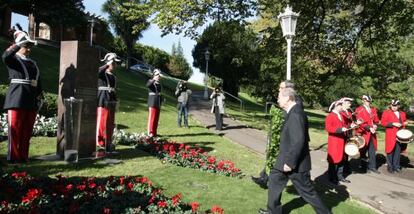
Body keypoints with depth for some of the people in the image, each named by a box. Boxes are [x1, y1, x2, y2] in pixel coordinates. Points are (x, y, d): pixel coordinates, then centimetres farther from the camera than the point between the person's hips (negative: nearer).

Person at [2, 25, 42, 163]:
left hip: (31, 101, 5)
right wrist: (17, 44, -20)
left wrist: (39, 98, 14)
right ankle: (13, 156, 2)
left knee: (27, 131, 6)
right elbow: (5, 56, -21)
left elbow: (38, 82, 20)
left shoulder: (33, 63, 21)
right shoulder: (13, 59, 5)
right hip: (17, 99, -5)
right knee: (15, 129, -4)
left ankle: (23, 156, 13)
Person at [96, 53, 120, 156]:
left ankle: (108, 144, 19)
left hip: (111, 104, 7)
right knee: (101, 124, -6)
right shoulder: (101, 74, -4)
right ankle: (99, 144, 3)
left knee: (110, 125, 9)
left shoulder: (113, 77, 16)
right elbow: (98, 71, -30)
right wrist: (107, 65, -24)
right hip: (102, 103, -7)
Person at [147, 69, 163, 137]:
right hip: (152, 103, -6)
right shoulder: (150, 81, -2)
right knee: (151, 117, -8)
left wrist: (160, 102, 18)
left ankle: (154, 132, 13)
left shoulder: (159, 83, 16)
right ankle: (150, 133, -5)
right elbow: (148, 85, -26)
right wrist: (154, 80, -35)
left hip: (158, 103, 7)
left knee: (156, 118, 7)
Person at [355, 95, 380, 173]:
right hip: (364, 133, -5)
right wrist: (369, 128, -19)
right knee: (363, 151, 3)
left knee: (372, 150, 7)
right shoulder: (359, 110, -7)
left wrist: (375, 125, -7)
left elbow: (376, 120, 14)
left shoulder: (373, 110, 14)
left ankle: (372, 167, 12)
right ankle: (364, 167, 12)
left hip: (372, 133, 6)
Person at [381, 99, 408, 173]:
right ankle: (390, 167, 7)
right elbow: (383, 122, -9)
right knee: (390, 151, -2)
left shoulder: (402, 113, 14)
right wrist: (393, 124, -18)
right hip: (391, 135, -5)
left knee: (398, 151, 7)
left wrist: (405, 123, 5)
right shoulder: (386, 112, -2)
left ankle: (396, 166, 17)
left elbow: (404, 121, 27)